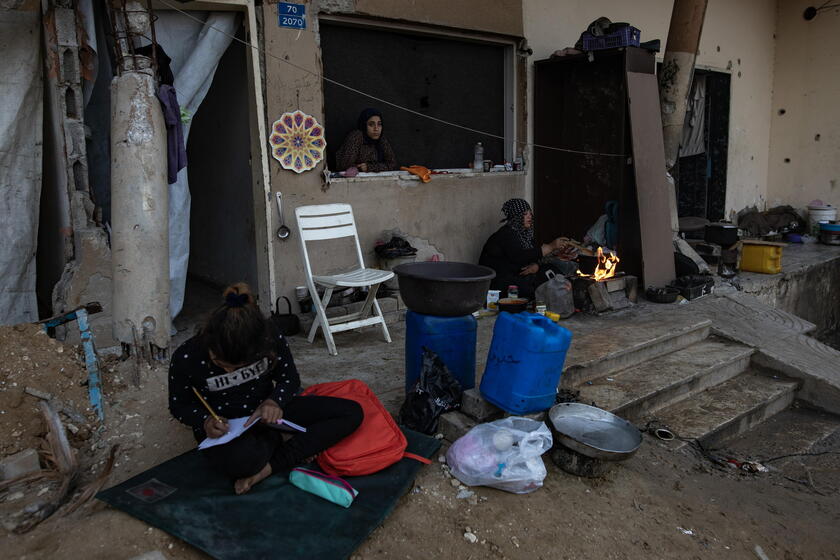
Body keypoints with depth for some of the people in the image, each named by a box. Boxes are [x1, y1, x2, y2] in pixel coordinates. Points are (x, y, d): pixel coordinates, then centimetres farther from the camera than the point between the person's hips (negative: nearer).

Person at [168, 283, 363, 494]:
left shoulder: (270, 338, -18)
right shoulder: (186, 358, -20)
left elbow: (290, 379, -1)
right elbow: (179, 405, -2)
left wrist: (274, 401, -23)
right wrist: (205, 421, -23)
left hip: (266, 412, 4)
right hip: (222, 428, -3)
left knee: (352, 412, -13)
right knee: (242, 459, -43)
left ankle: (269, 466, -18)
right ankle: (277, 440, -8)